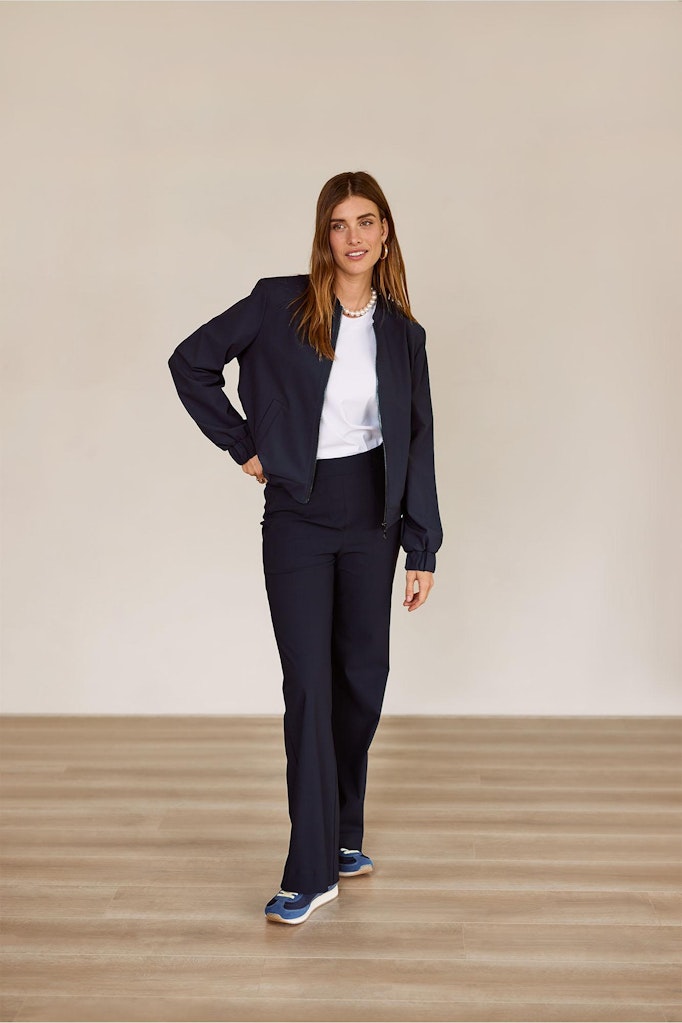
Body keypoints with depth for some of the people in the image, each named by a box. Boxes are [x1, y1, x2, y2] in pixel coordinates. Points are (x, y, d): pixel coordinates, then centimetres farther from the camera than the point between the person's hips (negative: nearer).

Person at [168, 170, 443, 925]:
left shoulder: (403, 334, 4)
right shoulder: (279, 303, -5)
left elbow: (417, 444, 6)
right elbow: (190, 362, 1)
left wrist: (422, 550, 3)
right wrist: (243, 445, -3)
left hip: (371, 521, 3)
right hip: (298, 518, -3)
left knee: (364, 680, 11)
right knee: (308, 685, -4)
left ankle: (343, 834, 31)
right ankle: (311, 870, 4)